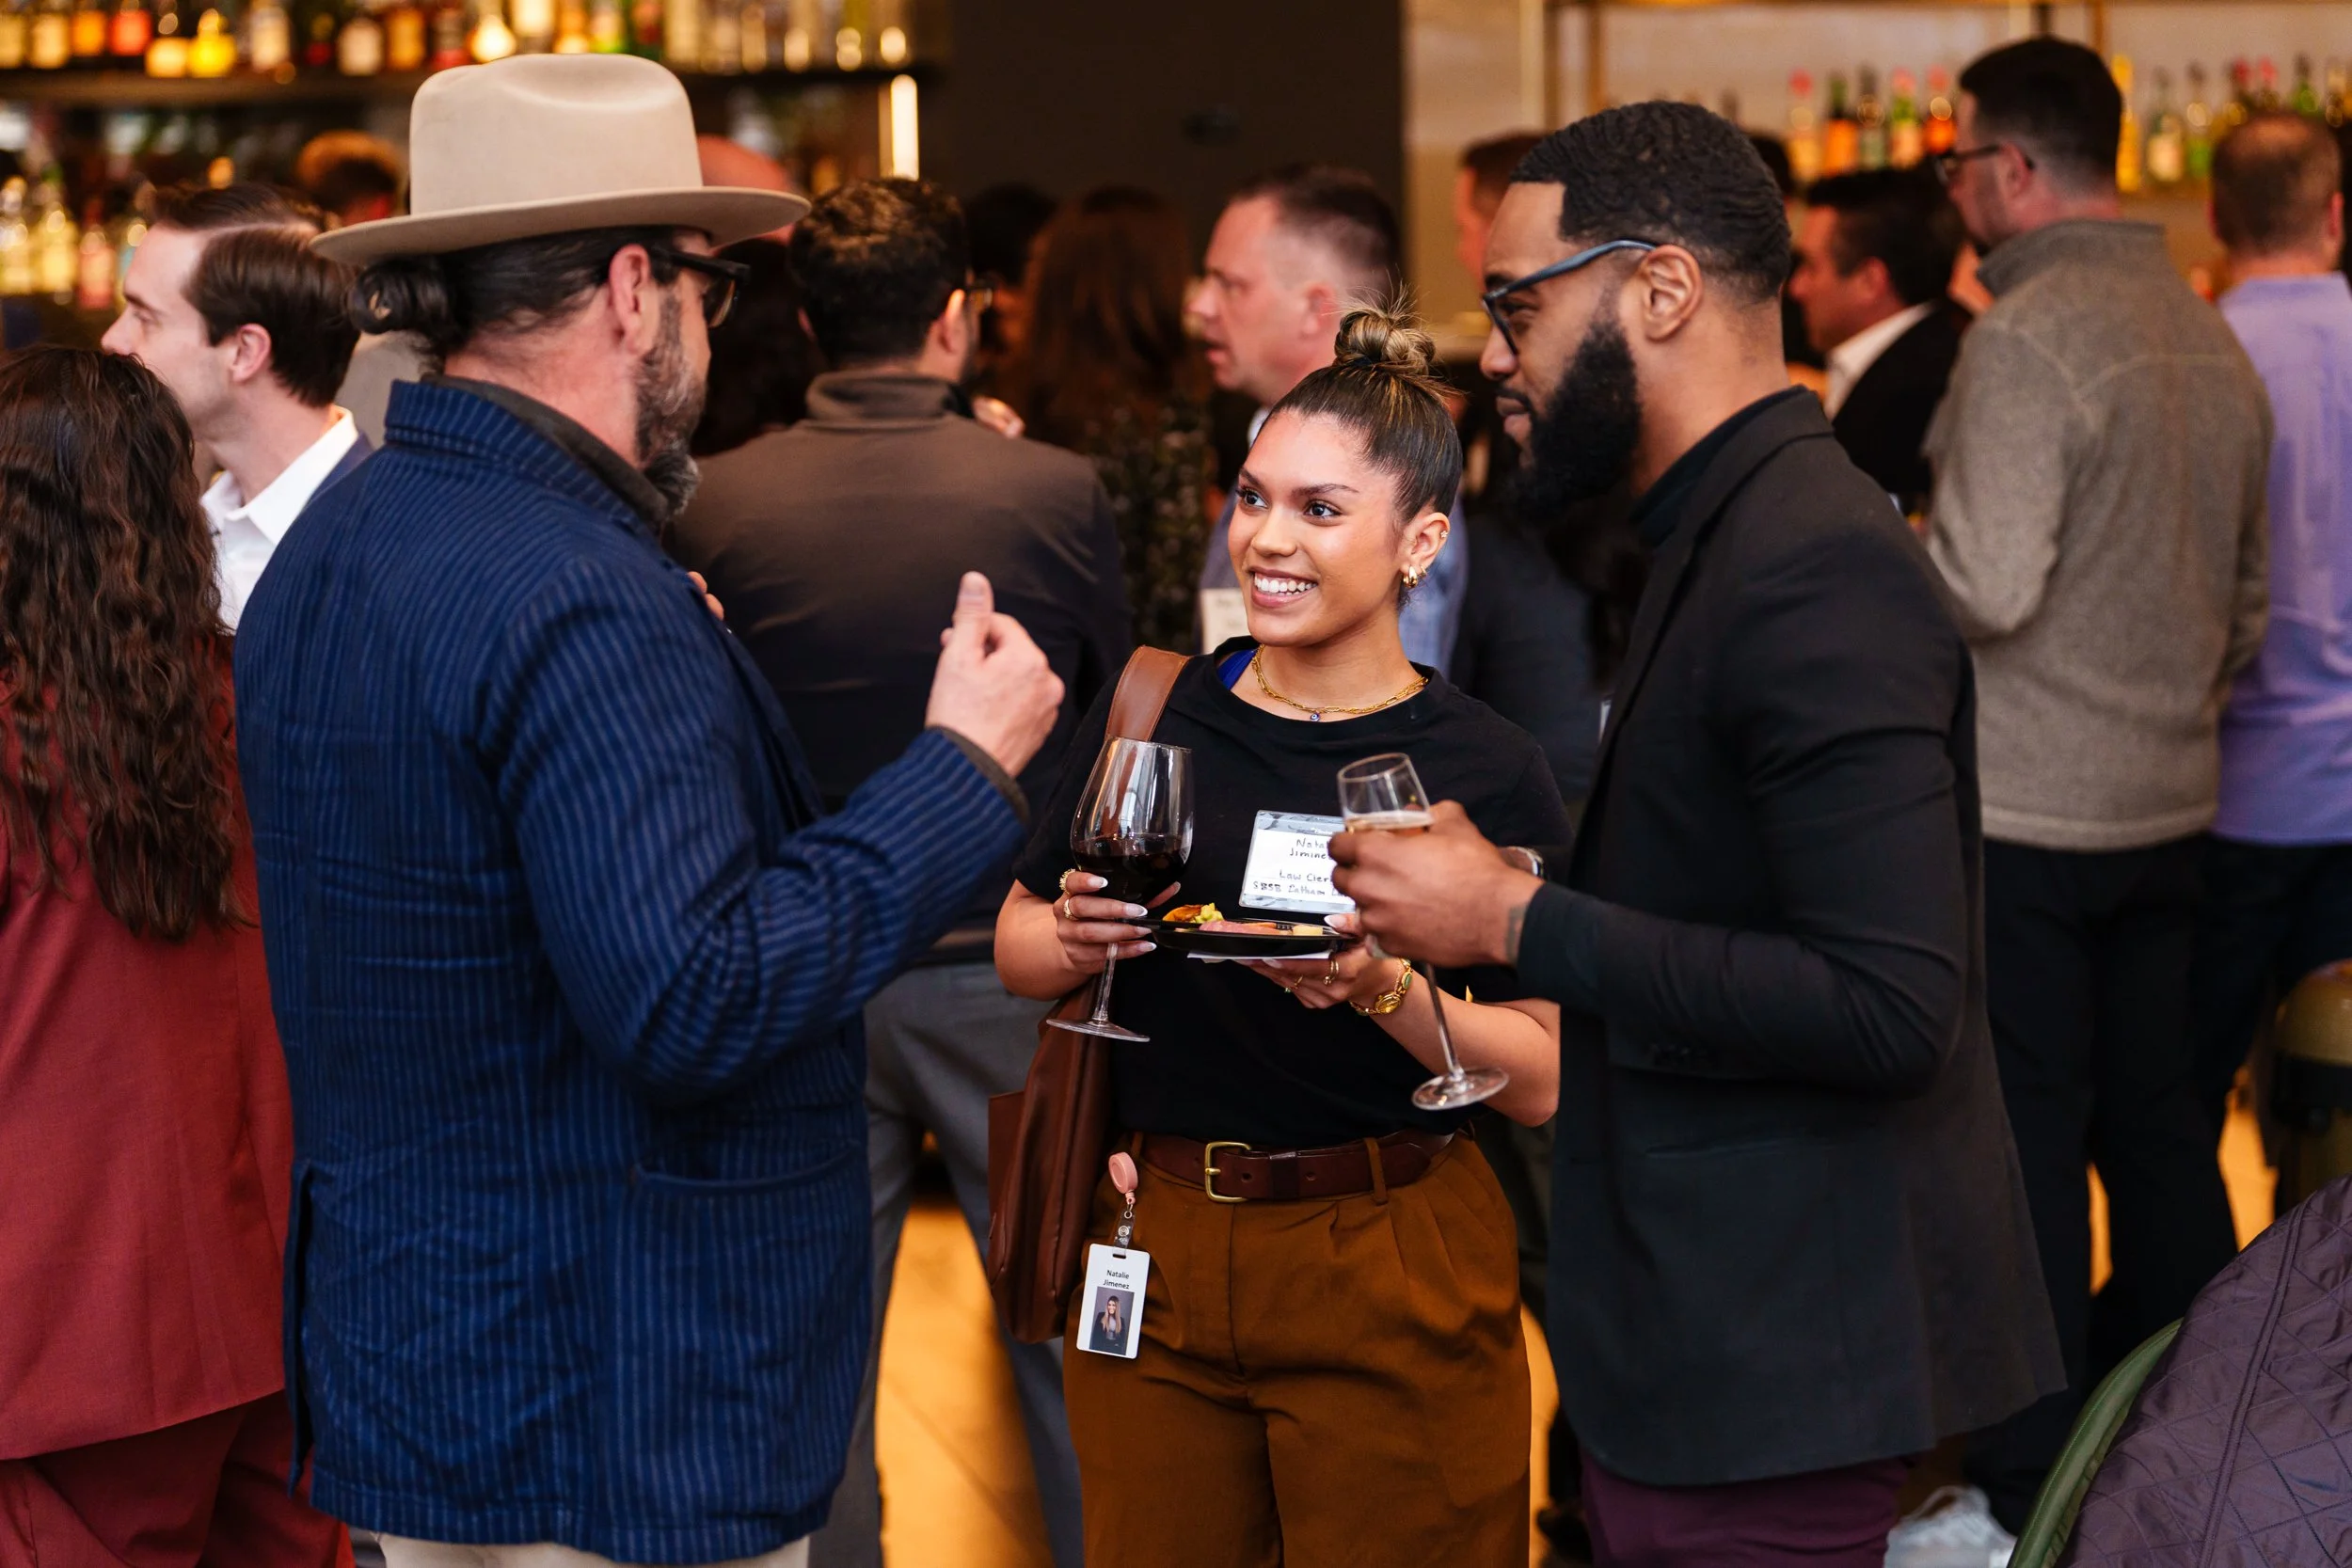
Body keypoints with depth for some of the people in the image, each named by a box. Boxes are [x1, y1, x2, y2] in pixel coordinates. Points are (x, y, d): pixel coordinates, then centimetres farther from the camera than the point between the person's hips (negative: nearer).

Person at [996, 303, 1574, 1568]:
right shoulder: (1151, 716, 1)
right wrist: (1077, 937, -11)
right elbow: (1015, 950, 10)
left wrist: (1382, 989, -24)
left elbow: (1542, 1078, -9)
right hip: (1157, 1252, 3)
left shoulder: (1485, 770, -7)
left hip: (1392, 1272, -3)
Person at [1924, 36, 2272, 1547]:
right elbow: (2248, 601, 17)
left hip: (2028, 812, -8)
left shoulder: (2029, 333, -16)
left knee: (2028, 1141, -1)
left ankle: (2032, 1488, 6)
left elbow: (1985, 586, -23)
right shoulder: (2210, 335, 10)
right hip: (2169, 800, 8)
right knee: (2157, 1127, 15)